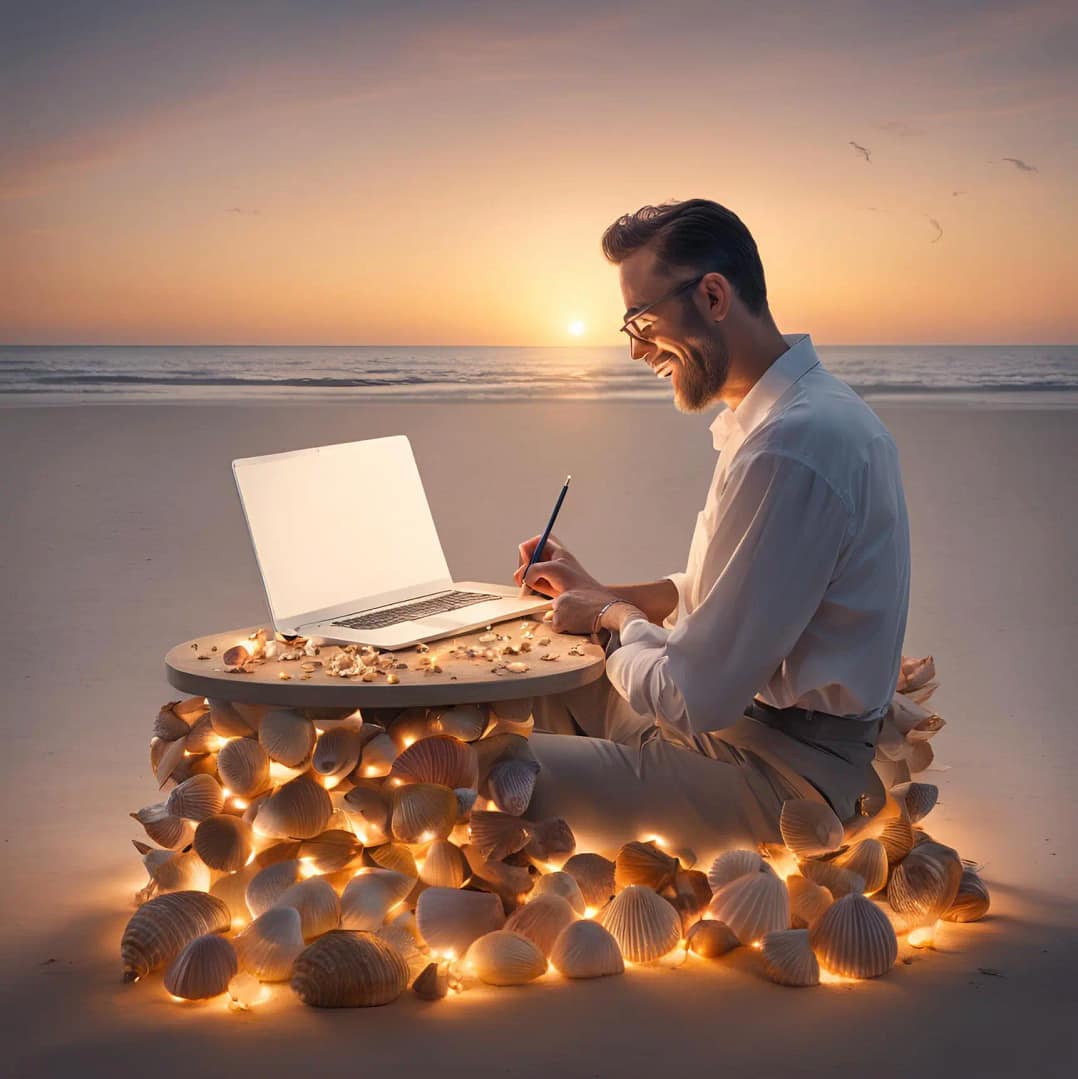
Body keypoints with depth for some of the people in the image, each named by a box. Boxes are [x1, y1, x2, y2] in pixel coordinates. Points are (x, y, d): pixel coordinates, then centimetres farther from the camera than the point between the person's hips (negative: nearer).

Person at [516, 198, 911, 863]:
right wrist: (603, 595, 12)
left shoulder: (791, 446, -26)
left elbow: (696, 697, -24)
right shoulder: (806, 408, 10)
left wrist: (616, 616, -5)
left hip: (783, 773, -11)